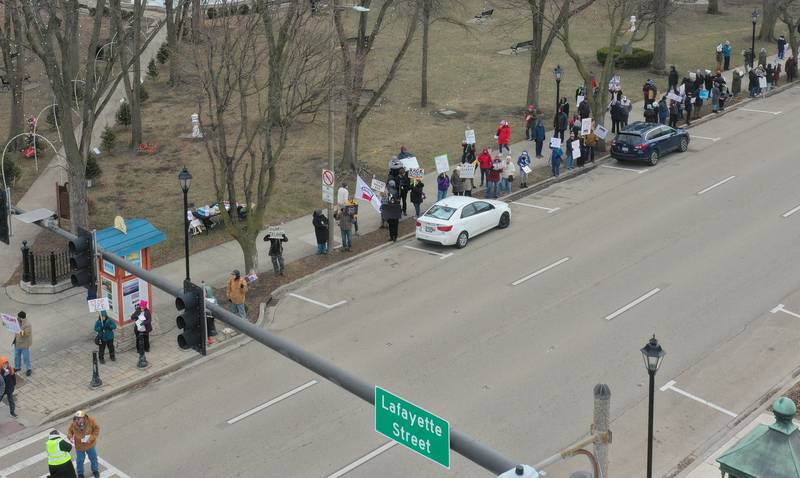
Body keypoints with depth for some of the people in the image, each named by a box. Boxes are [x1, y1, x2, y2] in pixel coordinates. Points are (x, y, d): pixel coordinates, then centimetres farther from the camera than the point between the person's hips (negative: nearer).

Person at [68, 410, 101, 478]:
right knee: (80, 460, 18)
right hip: (79, 446, 0)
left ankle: (95, 470, 49)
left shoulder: (91, 421, -26)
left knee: (93, 458, 22)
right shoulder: (73, 424, -23)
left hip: (90, 445, 0)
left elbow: (97, 429, -14)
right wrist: (70, 437, -26)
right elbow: (69, 431, -4)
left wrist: (91, 438, -25)